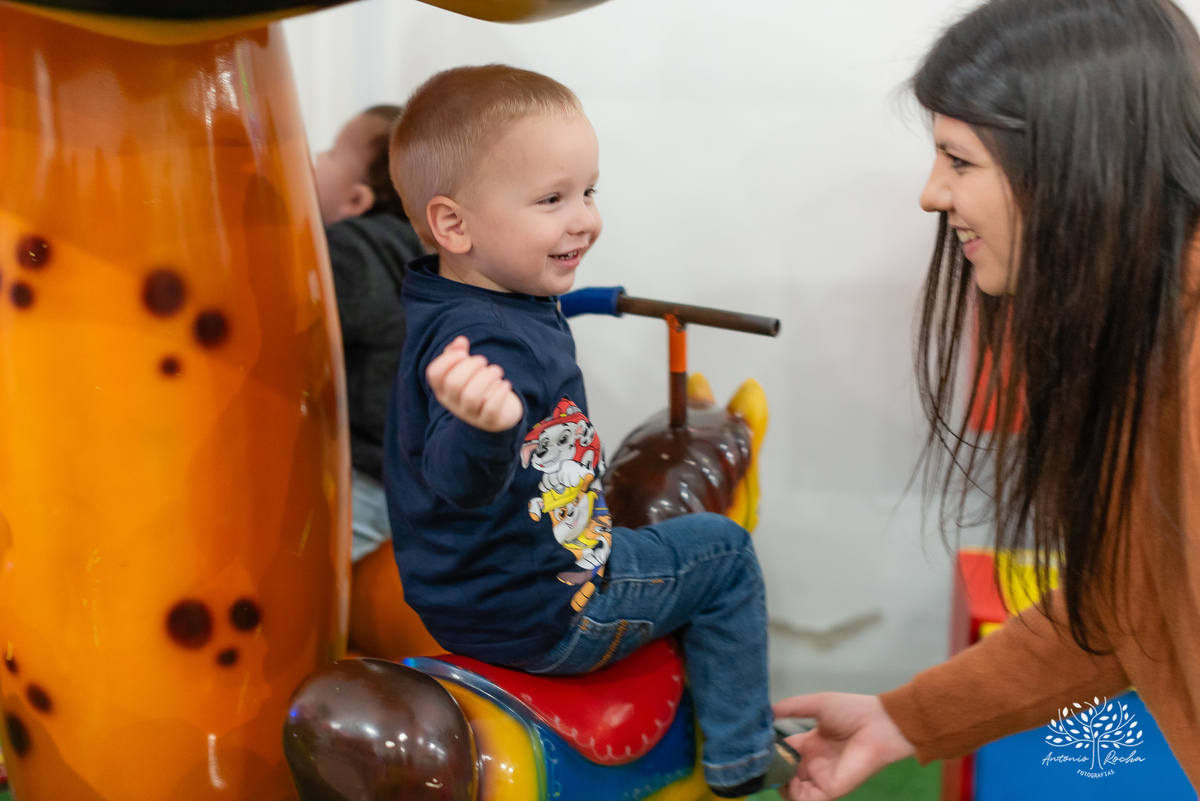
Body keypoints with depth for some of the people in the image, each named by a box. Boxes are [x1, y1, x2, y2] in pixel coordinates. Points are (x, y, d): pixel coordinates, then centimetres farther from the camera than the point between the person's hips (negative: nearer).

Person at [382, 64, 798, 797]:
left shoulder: (446, 304, 0)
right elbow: (462, 482, -46)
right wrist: (481, 427, -68)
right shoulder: (489, 340, -32)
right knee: (723, 551, 5)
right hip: (535, 617, -10)